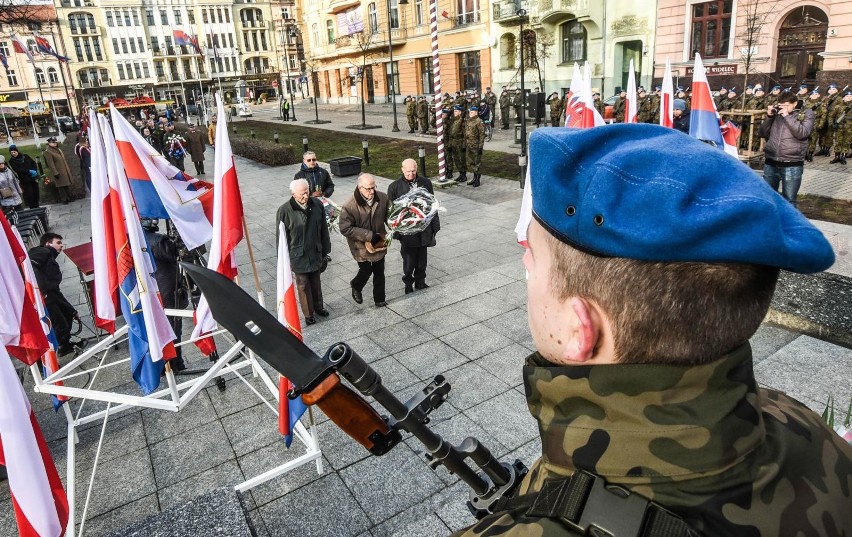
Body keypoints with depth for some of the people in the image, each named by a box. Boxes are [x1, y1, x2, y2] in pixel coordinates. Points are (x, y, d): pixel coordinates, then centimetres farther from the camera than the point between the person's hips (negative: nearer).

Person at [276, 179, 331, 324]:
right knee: (303, 285, 10)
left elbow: (324, 230, 3)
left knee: (316, 282, 21)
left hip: (315, 253, 4)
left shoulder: (317, 205, -7)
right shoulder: (284, 211, -18)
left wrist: (325, 250, 7)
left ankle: (318, 307, 42)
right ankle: (308, 314, 27)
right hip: (298, 256, -3)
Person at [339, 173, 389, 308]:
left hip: (379, 243, 4)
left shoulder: (382, 198, -10)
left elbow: (388, 215, 9)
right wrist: (369, 235, -24)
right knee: (366, 271, 9)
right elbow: (345, 229, -22)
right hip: (361, 246, -4)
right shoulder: (349, 206, -24)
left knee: (379, 273, 14)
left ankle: (379, 299, 33)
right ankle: (356, 287, 43)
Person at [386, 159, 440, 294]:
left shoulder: (426, 183, 1)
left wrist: (435, 225, 7)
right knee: (409, 259, 6)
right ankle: (408, 283, 26)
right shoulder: (395, 187, -7)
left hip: (424, 229, 3)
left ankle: (420, 281, 33)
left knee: (422, 258, 15)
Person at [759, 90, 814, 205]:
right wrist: (769, 117, -3)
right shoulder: (776, 114, 10)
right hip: (770, 163, 3)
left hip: (792, 165, -3)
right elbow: (763, 134, 10)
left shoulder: (806, 114, 2)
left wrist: (787, 116, -14)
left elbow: (802, 133, -14)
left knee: (788, 201, 2)